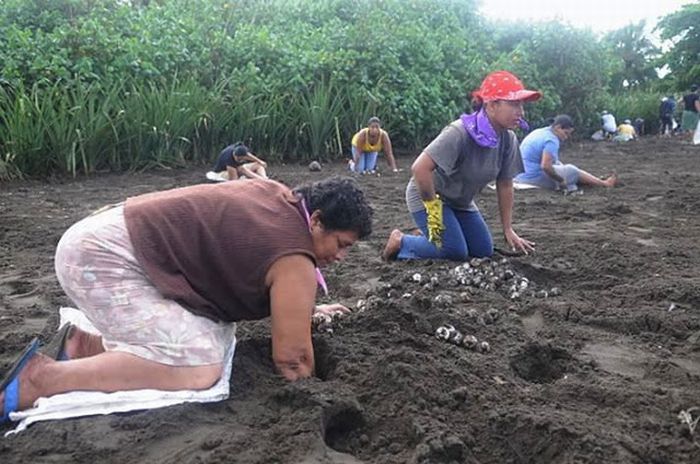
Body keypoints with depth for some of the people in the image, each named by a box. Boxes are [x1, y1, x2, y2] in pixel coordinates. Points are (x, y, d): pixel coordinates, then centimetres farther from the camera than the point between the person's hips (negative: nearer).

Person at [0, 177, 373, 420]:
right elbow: (291, 359, -12)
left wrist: (304, 310, 32)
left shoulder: (277, 196, 9)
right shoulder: (295, 261, -17)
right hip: (102, 258, -10)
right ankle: (41, 378, -14)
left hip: (110, 238, 10)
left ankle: (86, 346, 12)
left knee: (214, 335, 4)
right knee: (200, 366, -20)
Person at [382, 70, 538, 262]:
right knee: (456, 252, -18)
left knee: (483, 251, 4)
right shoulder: (460, 133, -32)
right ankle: (401, 242, 4)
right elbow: (420, 168, -36)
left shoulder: (508, 140, -9)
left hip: (461, 202, 8)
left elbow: (505, 185, -1)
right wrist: (433, 208, -26)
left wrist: (508, 230, 0)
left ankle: (428, 234, 23)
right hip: (428, 195, -7)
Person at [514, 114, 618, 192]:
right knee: (572, 171, 2)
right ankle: (604, 184, 16)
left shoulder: (540, 132, 11)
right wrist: (561, 180, -16)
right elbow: (546, 166, -30)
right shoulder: (551, 140, -19)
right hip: (536, 176, -10)